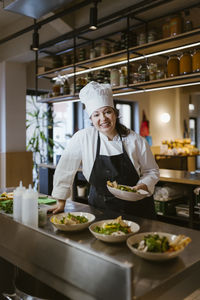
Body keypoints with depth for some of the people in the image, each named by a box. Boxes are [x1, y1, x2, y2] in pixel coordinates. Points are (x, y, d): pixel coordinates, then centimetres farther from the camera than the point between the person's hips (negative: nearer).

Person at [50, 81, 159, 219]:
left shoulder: (136, 140, -7)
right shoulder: (83, 138, -11)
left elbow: (152, 171, 4)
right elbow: (65, 169, -4)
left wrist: (143, 186, -15)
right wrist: (61, 202, -2)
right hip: (100, 209, 0)